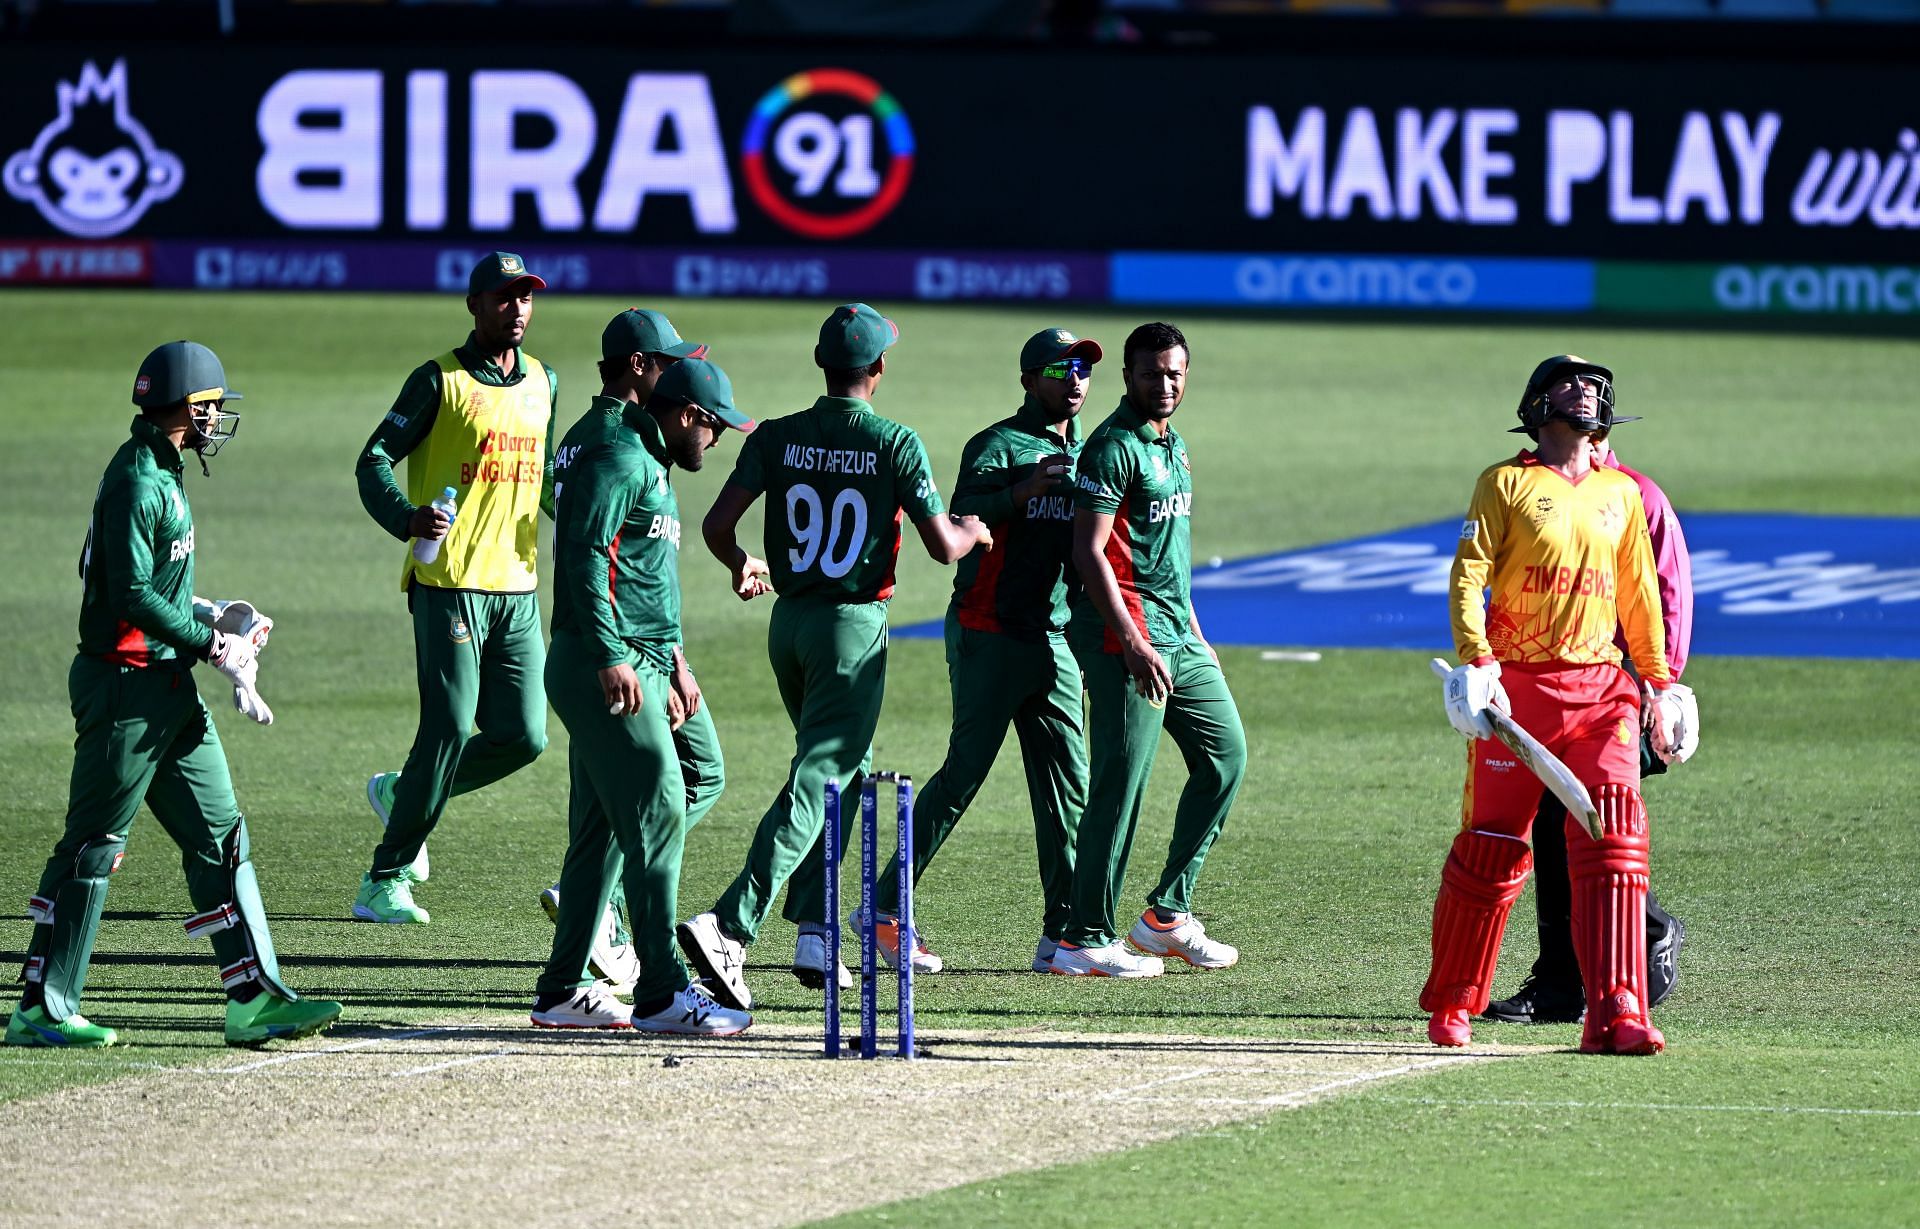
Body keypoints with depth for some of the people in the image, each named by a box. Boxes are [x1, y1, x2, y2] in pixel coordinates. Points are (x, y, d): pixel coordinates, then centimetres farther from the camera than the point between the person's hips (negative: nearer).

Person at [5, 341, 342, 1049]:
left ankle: (254, 999, 7)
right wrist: (213, 644, -16)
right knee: (93, 848, -4)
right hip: (126, 689, -10)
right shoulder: (137, 481, -16)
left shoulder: (162, 475, 15)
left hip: (169, 692, 10)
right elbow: (132, 598, -22)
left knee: (221, 836, 7)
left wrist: (204, 615, 8)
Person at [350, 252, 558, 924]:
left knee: (523, 737, 1)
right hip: (450, 584, -6)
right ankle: (383, 882, -2)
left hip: (519, 586, 6)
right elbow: (375, 459, -7)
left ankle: (401, 793, 26)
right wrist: (406, 518, -26)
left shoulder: (543, 382, 15)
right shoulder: (441, 381, -4)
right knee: (449, 729, -12)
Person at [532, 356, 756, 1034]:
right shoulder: (617, 462, -10)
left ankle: (564, 991, 14)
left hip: (636, 668, 11)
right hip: (602, 667, -11)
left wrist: (672, 665, 31)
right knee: (657, 812, -14)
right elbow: (586, 558, -20)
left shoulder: (649, 469, 23)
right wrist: (611, 657, -26)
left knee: (603, 828, 11)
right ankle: (661, 994, -16)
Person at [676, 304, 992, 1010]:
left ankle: (816, 935, 16)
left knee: (842, 770, 22)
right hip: (854, 627, -5)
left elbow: (717, 525, -4)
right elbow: (943, 546, -10)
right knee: (818, 784, -8)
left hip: (788, 623, 5)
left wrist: (741, 566, 18)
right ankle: (729, 928, -24)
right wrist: (975, 533, 14)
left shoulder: (777, 438, 0)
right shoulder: (895, 444, -10)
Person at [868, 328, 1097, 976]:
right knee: (965, 771, -9)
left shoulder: (1083, 454, 17)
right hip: (988, 633, -7)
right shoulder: (998, 446, -7)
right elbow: (961, 518, -24)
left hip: (1052, 640, 7)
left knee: (1068, 782, 2)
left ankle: (1063, 935, 4)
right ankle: (886, 908, -2)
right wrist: (1026, 489, -37)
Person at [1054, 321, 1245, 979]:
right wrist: (1133, 644, -23)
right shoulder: (1113, 447, -12)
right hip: (1127, 633, -10)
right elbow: (1089, 552, -18)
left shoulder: (1173, 445, 17)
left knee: (1225, 753, 11)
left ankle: (1169, 913, 17)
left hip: (1178, 634, 10)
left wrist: (1194, 632, 23)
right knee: (1121, 783, -9)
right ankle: (1085, 940, -6)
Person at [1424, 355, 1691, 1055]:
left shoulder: (1620, 493, 16)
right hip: (1519, 685, -3)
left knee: (1613, 840, -12)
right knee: (1491, 846, 0)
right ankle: (1449, 1006, 16)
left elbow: (1639, 593, 22)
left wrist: (1660, 683, 18)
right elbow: (1468, 575, -6)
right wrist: (1474, 662, -20)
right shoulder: (1507, 484, 2)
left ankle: (1615, 1014, -17)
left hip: (1601, 688, 3)